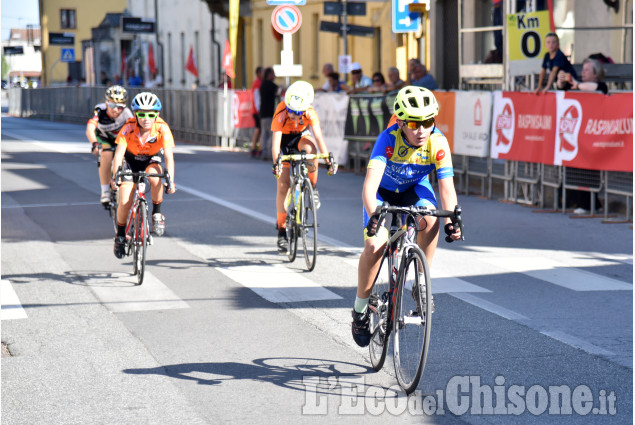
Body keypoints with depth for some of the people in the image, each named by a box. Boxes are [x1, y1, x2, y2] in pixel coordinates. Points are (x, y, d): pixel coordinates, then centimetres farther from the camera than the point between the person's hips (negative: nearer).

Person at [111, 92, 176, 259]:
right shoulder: (128, 128, -29)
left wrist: (170, 180, -45)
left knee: (155, 178, -35)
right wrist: (115, 176, -48)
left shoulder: (162, 129, -28)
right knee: (124, 203, -11)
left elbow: (168, 156, -33)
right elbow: (119, 153, -34)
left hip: (152, 159, 0)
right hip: (131, 159, 0)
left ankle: (157, 214, -11)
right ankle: (120, 235, 14)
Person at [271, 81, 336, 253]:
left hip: (301, 137, 1)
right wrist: (276, 163, -52)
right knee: (283, 185, -8)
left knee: (310, 148, -38)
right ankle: (282, 231, 2)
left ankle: (312, 188, -15)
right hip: (285, 140, -1)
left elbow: (319, 137, -33)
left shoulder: (310, 112, -28)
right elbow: (276, 141, -39)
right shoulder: (281, 111, -33)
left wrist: (328, 159, -44)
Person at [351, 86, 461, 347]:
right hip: (383, 190, -2)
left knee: (431, 219, -32)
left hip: (415, 188, 2)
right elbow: (370, 184, -45)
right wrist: (373, 215, -62)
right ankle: (360, 309, -1)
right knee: (375, 245, -22)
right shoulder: (389, 139, -35)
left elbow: (446, 186, -30)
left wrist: (451, 219, -48)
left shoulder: (438, 142, -28)